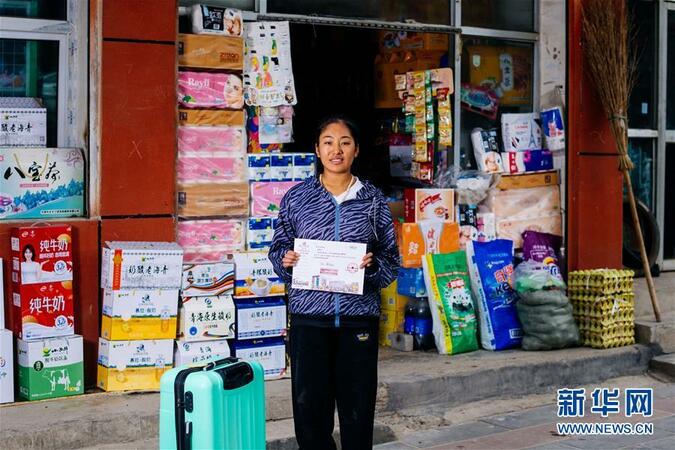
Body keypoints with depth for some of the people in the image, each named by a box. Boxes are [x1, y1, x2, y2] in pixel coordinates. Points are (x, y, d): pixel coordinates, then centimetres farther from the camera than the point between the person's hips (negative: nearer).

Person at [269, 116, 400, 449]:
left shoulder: (372, 199, 5)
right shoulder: (296, 197, 5)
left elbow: (391, 258, 7)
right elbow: (277, 249, 11)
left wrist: (372, 265, -13)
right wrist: (286, 259, -10)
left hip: (358, 317, 0)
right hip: (309, 314, 0)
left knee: (358, 409, 4)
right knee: (309, 407, 3)